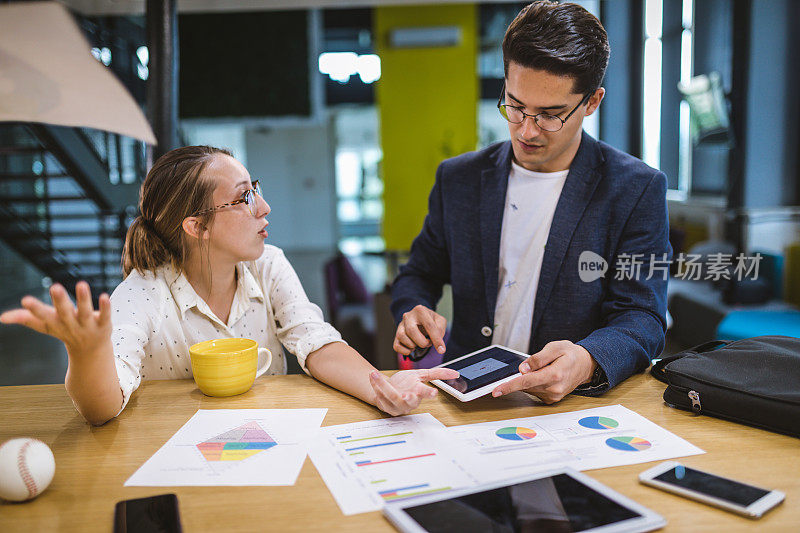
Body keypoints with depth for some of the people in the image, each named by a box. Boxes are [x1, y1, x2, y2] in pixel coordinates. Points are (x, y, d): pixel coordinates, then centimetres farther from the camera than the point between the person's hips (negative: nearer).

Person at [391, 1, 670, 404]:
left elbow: (642, 317, -7)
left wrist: (588, 362, -29)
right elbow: (419, 274, 18)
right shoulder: (458, 178, 7)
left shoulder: (638, 189, -2)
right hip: (466, 398, 0)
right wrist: (413, 312, -7)